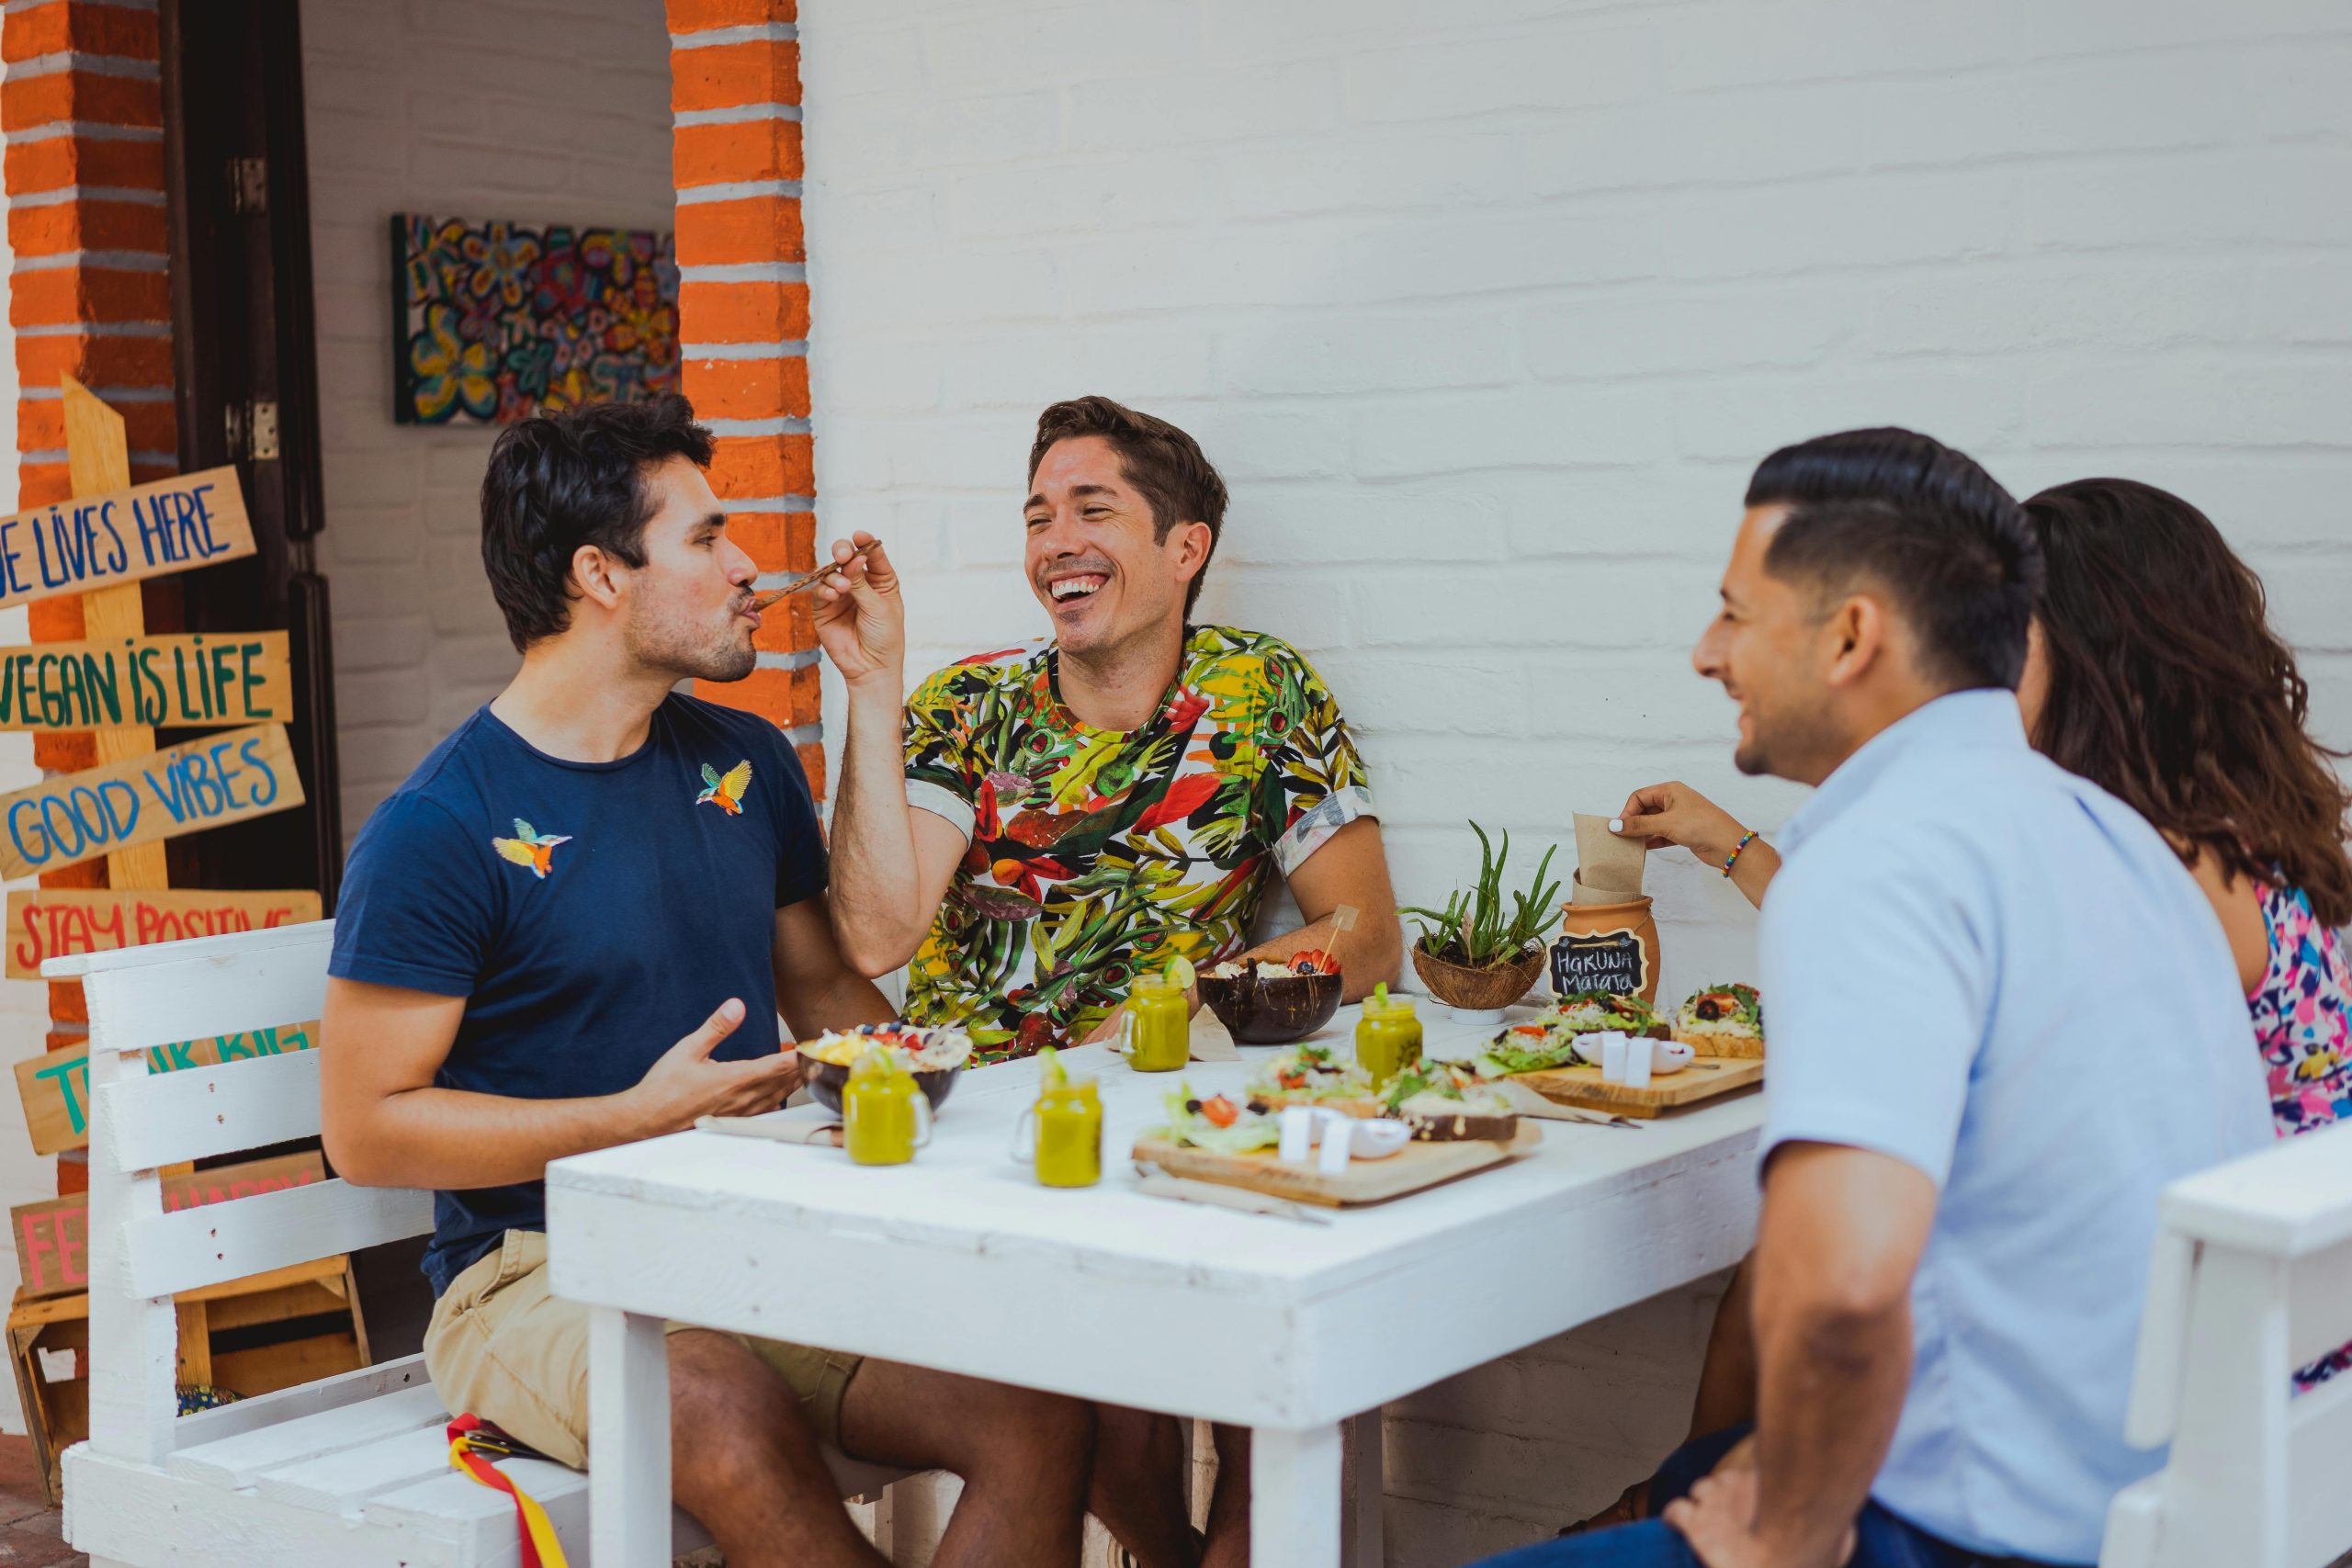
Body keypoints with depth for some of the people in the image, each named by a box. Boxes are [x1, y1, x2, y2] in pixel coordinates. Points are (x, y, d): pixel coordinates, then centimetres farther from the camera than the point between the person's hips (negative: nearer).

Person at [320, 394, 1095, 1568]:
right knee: (734, 1425, -37)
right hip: (538, 1273, -5)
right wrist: (644, 1113, -17)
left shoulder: (746, 764, 12)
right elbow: (366, 1129, -9)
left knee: (1040, 1405, -20)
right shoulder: (437, 831, -8)